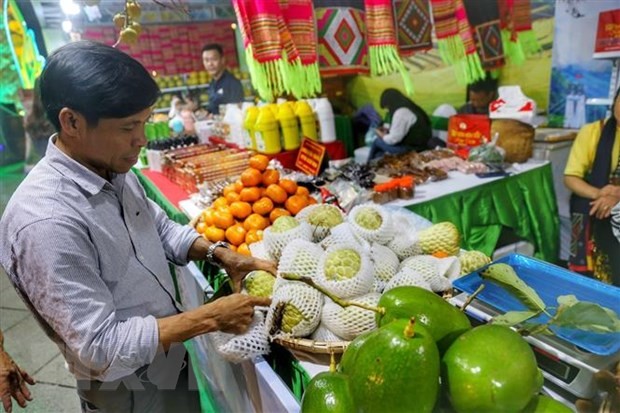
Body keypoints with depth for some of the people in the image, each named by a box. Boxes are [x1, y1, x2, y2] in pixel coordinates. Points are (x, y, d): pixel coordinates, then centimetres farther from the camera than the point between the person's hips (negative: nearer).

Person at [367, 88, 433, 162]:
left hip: (411, 149, -9)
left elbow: (393, 139, -20)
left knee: (377, 141, 5)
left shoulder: (401, 112, -20)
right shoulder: (410, 108, 12)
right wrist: (388, 132, 10)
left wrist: (381, 134, 0)